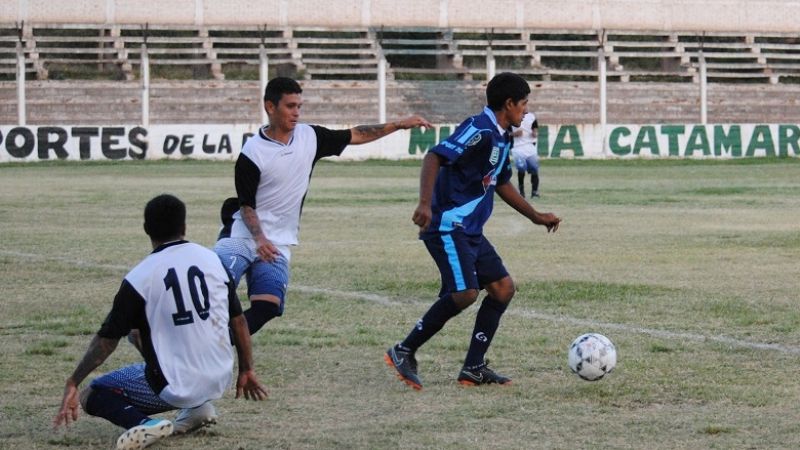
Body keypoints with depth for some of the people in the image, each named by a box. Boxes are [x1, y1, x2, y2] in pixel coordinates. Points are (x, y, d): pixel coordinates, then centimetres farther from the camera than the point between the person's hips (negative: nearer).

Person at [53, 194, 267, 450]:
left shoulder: (140, 277, -10)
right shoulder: (212, 259, 3)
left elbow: (107, 340, -10)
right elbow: (238, 321, 9)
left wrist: (73, 383, -5)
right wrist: (246, 370, 20)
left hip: (175, 388, -5)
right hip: (220, 381, 5)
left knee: (93, 395, 11)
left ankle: (143, 422, -16)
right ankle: (198, 408, 17)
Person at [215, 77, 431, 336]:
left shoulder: (309, 136, 4)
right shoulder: (252, 153, -12)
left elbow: (354, 136, 14)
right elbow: (246, 205, -8)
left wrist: (399, 125, 13)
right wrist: (260, 239, -23)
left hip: (278, 244, 4)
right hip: (246, 236, -4)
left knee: (268, 306, -14)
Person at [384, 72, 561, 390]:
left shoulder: (501, 138, 15)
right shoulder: (479, 130, -16)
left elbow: (501, 183, 31)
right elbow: (434, 157, -26)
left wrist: (536, 217, 33)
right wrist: (425, 203, -38)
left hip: (470, 231, 10)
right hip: (447, 227, -10)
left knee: (503, 288, 7)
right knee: (465, 293, -22)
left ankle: (473, 369, 10)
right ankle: (404, 352, -9)